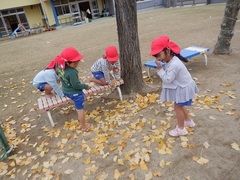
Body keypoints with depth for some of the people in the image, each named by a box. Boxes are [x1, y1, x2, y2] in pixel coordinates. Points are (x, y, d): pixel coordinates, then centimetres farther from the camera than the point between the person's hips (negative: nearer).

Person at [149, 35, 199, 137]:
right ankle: (188, 121, 45)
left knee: (178, 107, 3)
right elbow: (169, 76, 7)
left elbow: (167, 79, -29)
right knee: (181, 106, 25)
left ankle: (181, 129, 20)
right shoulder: (172, 60, -2)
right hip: (182, 87, 10)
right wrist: (163, 69, -6)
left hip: (184, 88, -10)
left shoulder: (174, 65, -34)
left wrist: (160, 68, -28)